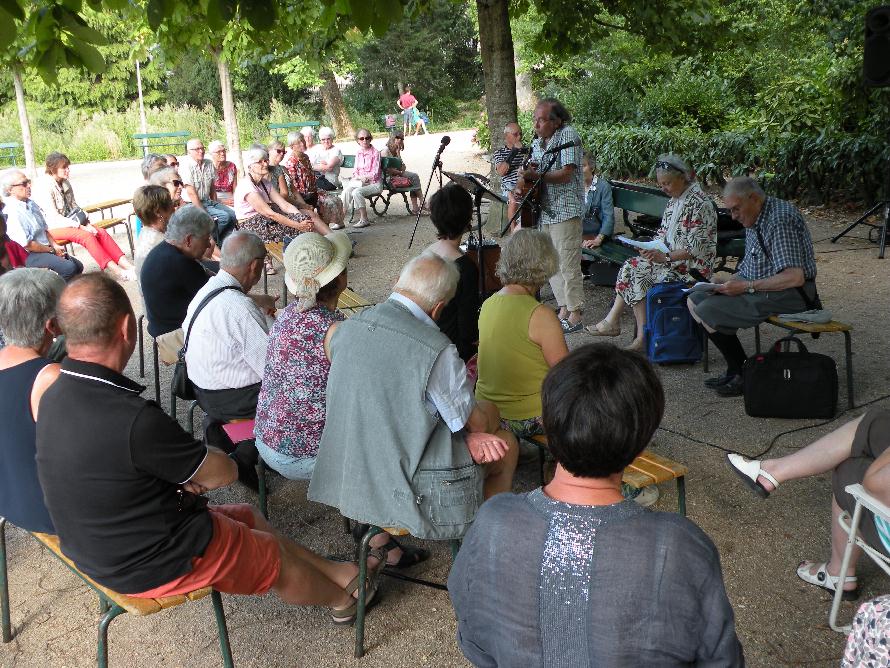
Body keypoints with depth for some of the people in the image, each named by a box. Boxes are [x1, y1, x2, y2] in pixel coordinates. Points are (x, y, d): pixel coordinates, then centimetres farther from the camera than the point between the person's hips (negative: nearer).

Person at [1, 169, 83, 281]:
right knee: (69, 268, -25)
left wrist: (55, 246, 2)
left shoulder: (31, 203, 9)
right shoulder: (10, 212, -18)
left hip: (46, 249, 9)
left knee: (78, 266, 4)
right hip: (29, 256, -9)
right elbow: (27, 244, -20)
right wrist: (52, 250, -10)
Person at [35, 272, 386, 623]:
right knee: (278, 558, 15)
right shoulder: (133, 419, -36)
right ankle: (344, 597, 45)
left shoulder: (56, 397, -8)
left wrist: (183, 473, -4)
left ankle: (336, 572, 41)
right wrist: (195, 470, 2)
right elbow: (223, 471, -20)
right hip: (150, 566, -8)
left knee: (247, 517, 24)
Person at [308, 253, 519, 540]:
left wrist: (470, 434, -3)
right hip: (415, 492, -7)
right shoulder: (437, 351, -25)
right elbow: (479, 424, -10)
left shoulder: (344, 329, -4)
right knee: (506, 443, 18)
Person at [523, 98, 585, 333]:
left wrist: (536, 176, -20)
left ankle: (575, 316, -2)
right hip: (545, 210, 9)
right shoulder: (537, 142, 16)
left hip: (565, 210, -9)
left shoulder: (568, 136, -8)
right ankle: (564, 310, 21)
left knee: (567, 264, -8)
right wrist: (526, 174, -1)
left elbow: (566, 173, -17)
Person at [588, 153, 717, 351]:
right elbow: (664, 232, 17)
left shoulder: (698, 203, -17)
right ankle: (613, 321, -6)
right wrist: (653, 247, -3)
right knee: (631, 265, -3)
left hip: (692, 266, -9)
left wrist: (665, 257, -25)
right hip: (672, 258, 9)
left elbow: (696, 249, -21)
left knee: (638, 274, -17)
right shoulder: (675, 198, 12)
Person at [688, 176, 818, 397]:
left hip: (788, 295, -11)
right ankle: (734, 371, 5)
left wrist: (747, 286, -22)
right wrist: (731, 282, 1)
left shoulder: (780, 220, -21)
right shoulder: (754, 218, 11)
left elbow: (795, 277, -27)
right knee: (695, 300, 7)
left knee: (706, 313, -21)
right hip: (760, 287, 11)